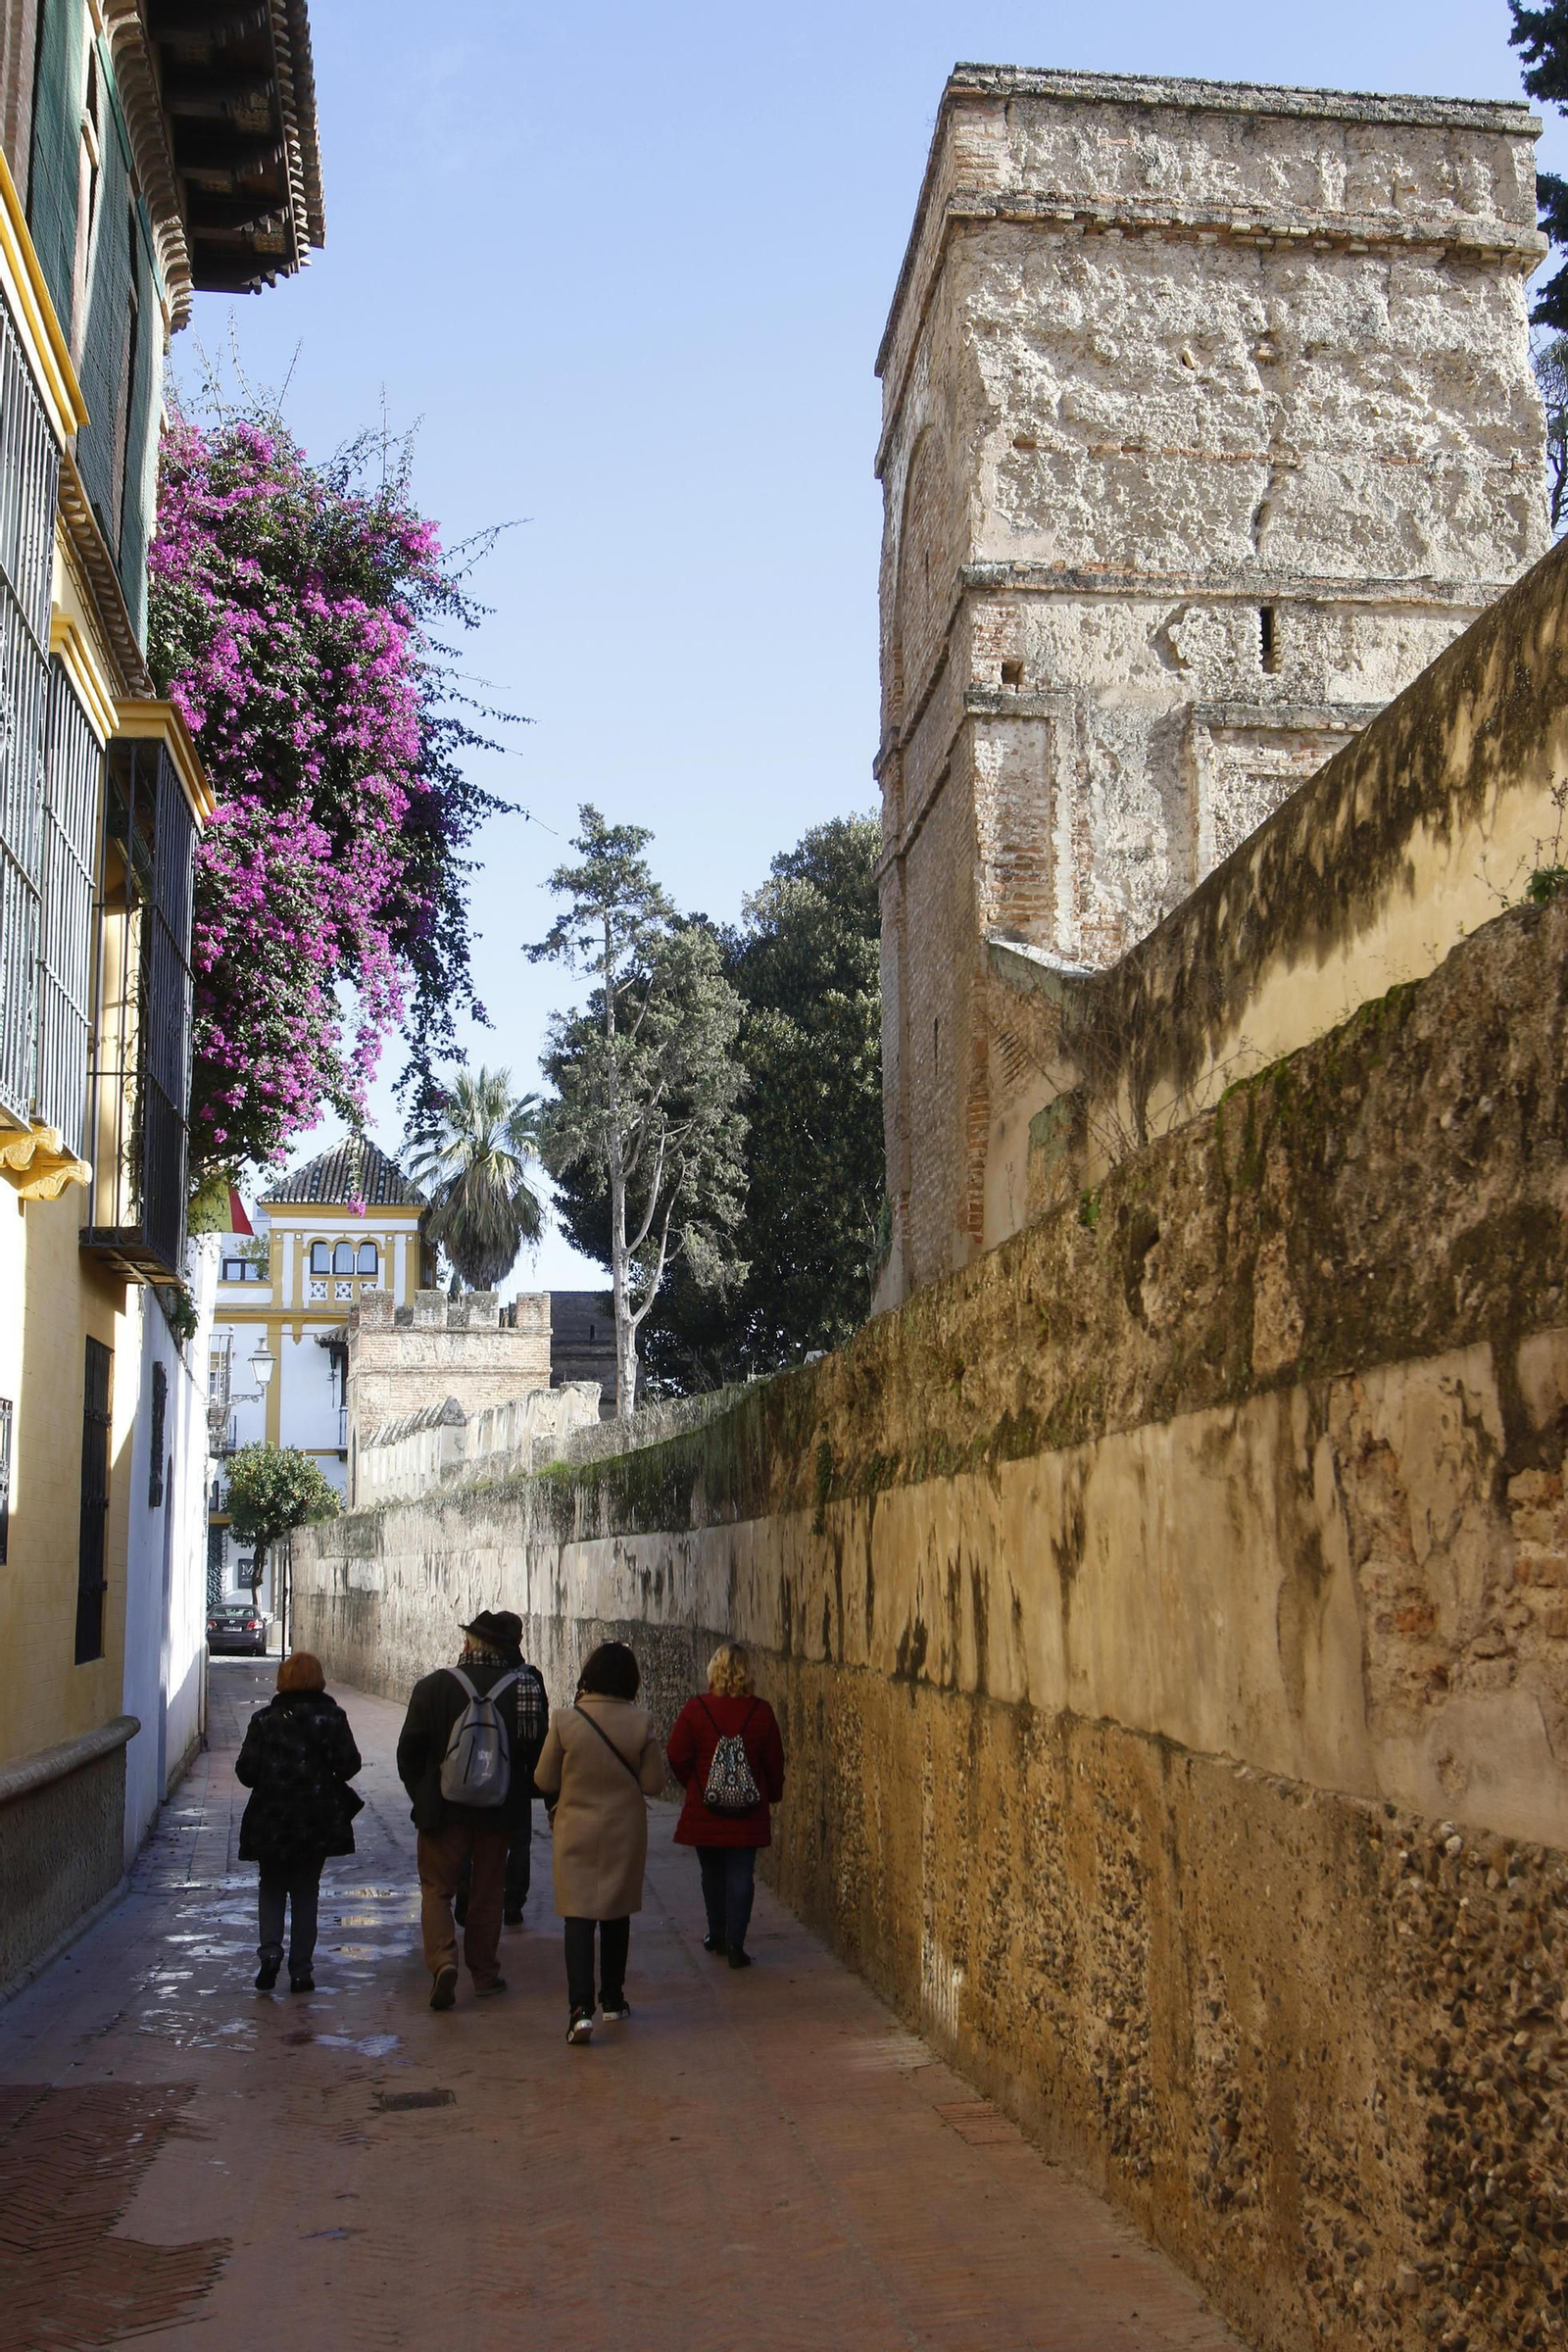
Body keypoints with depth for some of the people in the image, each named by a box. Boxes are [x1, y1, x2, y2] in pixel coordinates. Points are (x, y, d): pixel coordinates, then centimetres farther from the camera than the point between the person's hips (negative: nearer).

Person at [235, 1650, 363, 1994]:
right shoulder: (332, 1717, -5)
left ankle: (270, 1950, -6)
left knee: (271, 1888, 16)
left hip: (272, 1820, 0)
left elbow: (246, 1772, -6)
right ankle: (301, 1970, 9)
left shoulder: (264, 1719, -4)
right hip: (317, 1823, 0)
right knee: (306, 1893, 11)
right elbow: (348, 1765, -8)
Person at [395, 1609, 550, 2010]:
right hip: (499, 1810, 2)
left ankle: (442, 1960, -11)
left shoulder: (433, 1686, -9)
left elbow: (409, 1750, -5)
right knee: (487, 1891, 15)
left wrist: (421, 1794, 9)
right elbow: (539, 1753, 0)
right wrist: (522, 1796, 14)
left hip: (442, 1807, -2)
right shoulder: (527, 1689, -6)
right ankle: (484, 1974, 19)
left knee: (436, 1888, 9)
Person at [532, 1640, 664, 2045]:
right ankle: (612, 2000, 28)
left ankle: (581, 2008, -14)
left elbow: (544, 1779, -5)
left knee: (578, 1918, 0)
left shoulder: (565, 1720, -14)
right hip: (625, 1832, 2)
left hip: (576, 1831, -1)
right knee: (616, 1917, 18)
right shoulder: (640, 1722, -12)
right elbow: (654, 1782, -7)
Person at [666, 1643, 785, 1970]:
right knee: (741, 1876, 4)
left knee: (712, 1873, 17)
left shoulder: (695, 1710, -9)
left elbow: (677, 1757, -5)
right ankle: (735, 1944, -2)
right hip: (748, 1813, 0)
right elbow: (775, 1761, 1)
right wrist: (772, 1795, 17)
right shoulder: (761, 1712, -7)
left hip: (704, 1809, 0)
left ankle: (717, 1935, 29)